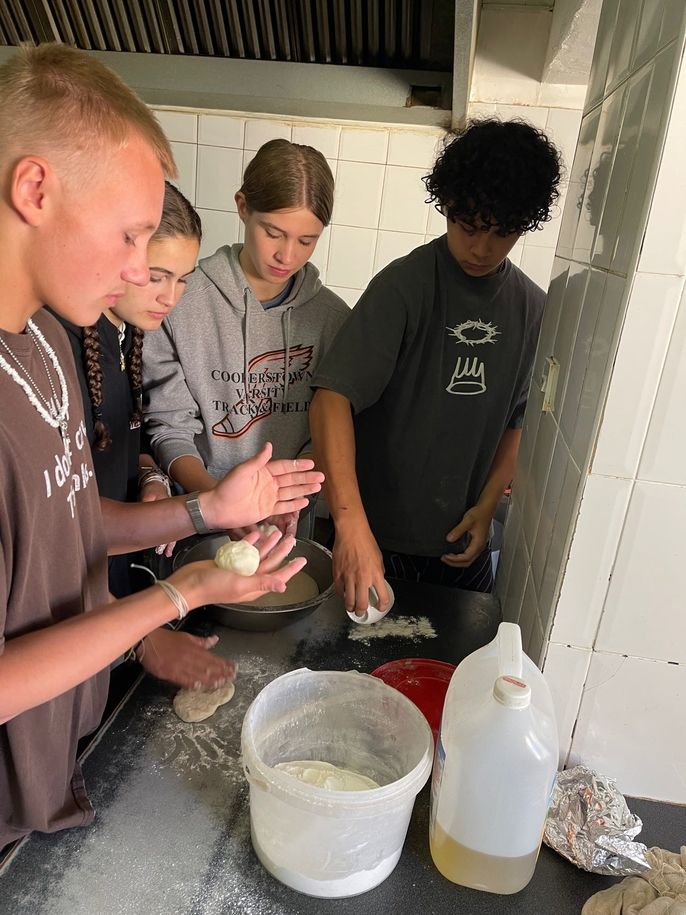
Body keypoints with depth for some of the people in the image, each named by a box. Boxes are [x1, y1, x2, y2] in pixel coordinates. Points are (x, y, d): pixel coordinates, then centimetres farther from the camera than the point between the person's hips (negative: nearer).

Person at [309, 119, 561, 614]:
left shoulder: (532, 308, 2)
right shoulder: (405, 284, -16)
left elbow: (518, 421, 10)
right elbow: (333, 398, -27)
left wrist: (487, 506, -3)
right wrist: (352, 523, -37)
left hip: (462, 543, 5)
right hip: (379, 534, -4)